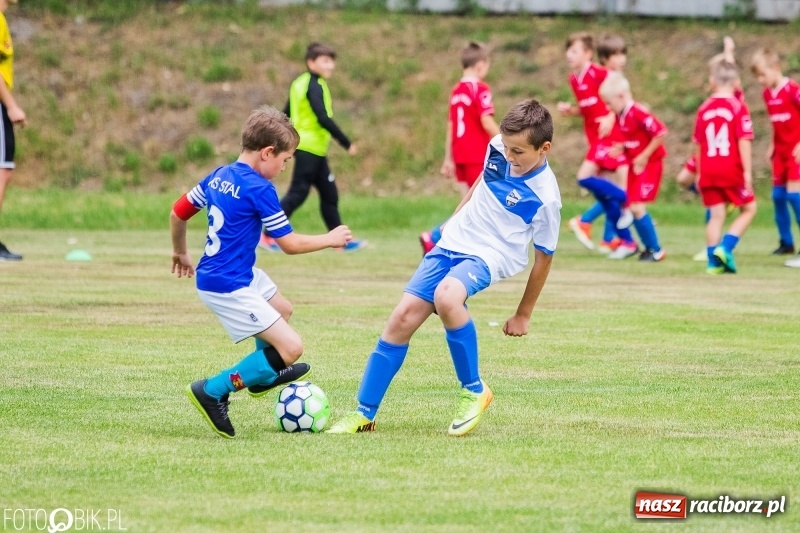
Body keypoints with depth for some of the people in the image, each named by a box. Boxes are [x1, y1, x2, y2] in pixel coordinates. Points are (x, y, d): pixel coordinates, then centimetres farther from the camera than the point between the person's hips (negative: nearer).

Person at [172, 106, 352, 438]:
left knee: (282, 308, 31)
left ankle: (264, 374, 51)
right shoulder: (259, 189, -19)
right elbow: (290, 244, -15)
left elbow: (178, 212, 15)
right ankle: (213, 391, -5)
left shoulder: (218, 176, 5)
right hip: (228, 287, -10)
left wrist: (180, 252, 32)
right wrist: (330, 239, 1)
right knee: (290, 347, -11)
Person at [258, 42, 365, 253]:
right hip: (310, 147, -10)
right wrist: (346, 143, -21)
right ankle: (268, 236, -8)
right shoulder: (314, 86, -15)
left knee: (329, 193, 12)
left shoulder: (300, 83, 14)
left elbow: (285, 115, 18)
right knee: (297, 194, -8)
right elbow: (323, 118, -24)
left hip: (311, 148, 10)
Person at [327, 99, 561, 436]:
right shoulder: (499, 147, -5)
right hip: (452, 243, 6)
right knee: (402, 318, -5)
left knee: (446, 297, -37)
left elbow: (543, 257, -7)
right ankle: (364, 414, 4)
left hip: (490, 256, -6)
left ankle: (474, 391, -17)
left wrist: (523, 315, 1)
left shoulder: (545, 196, -19)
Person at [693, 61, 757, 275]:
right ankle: (725, 247, -6)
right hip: (732, 169, -4)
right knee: (748, 208, 11)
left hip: (708, 171, 4)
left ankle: (714, 261, 5)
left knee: (716, 215, 8)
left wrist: (700, 172, 19)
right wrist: (747, 171, -10)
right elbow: (744, 142, -12)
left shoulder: (704, 109, 7)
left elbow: (699, 144, 11)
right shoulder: (738, 107, -7)